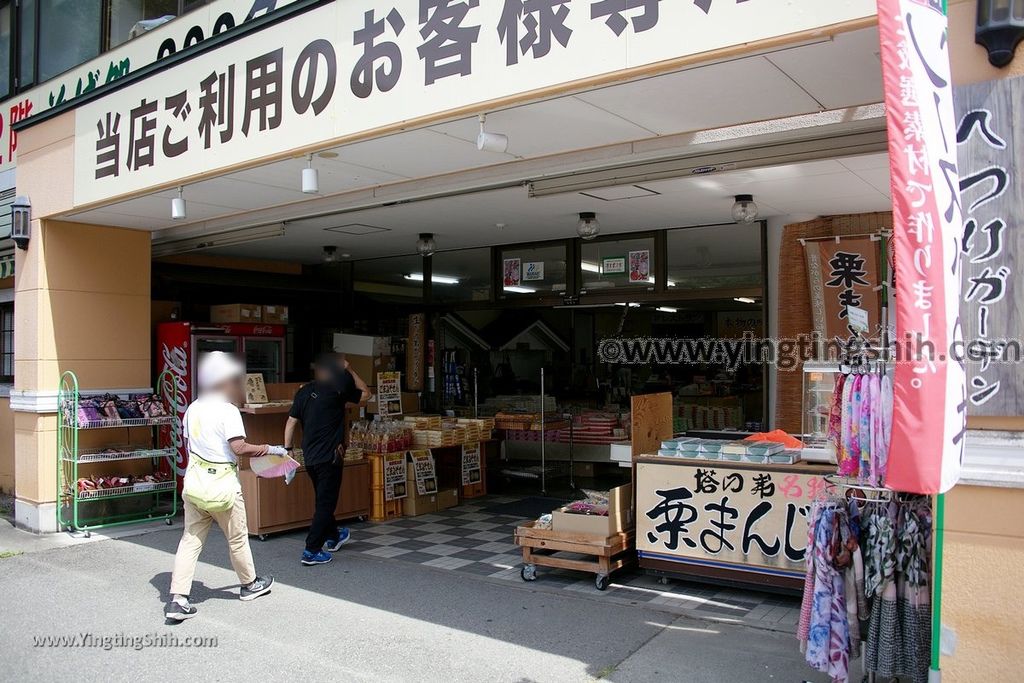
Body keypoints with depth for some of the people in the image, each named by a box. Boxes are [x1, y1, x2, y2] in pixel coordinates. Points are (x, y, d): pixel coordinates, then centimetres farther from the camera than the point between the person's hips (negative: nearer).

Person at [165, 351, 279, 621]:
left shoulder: (192, 409, 8)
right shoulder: (228, 410, -16)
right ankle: (250, 584, 31)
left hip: (194, 480, 7)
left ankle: (177, 600, 2)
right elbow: (240, 448, -23)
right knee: (237, 537, 12)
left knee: (190, 540, 8)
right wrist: (270, 449, -13)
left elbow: (187, 445, 16)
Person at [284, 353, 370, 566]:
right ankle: (311, 552, -1)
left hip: (309, 458, 7)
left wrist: (288, 449, 12)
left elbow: (291, 422, 6)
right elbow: (365, 394, 5)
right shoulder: (337, 389, -10)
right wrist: (349, 370, 5)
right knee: (325, 504, 0)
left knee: (323, 499, 23)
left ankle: (333, 537, 42)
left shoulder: (303, 391, 7)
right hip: (329, 457, -7)